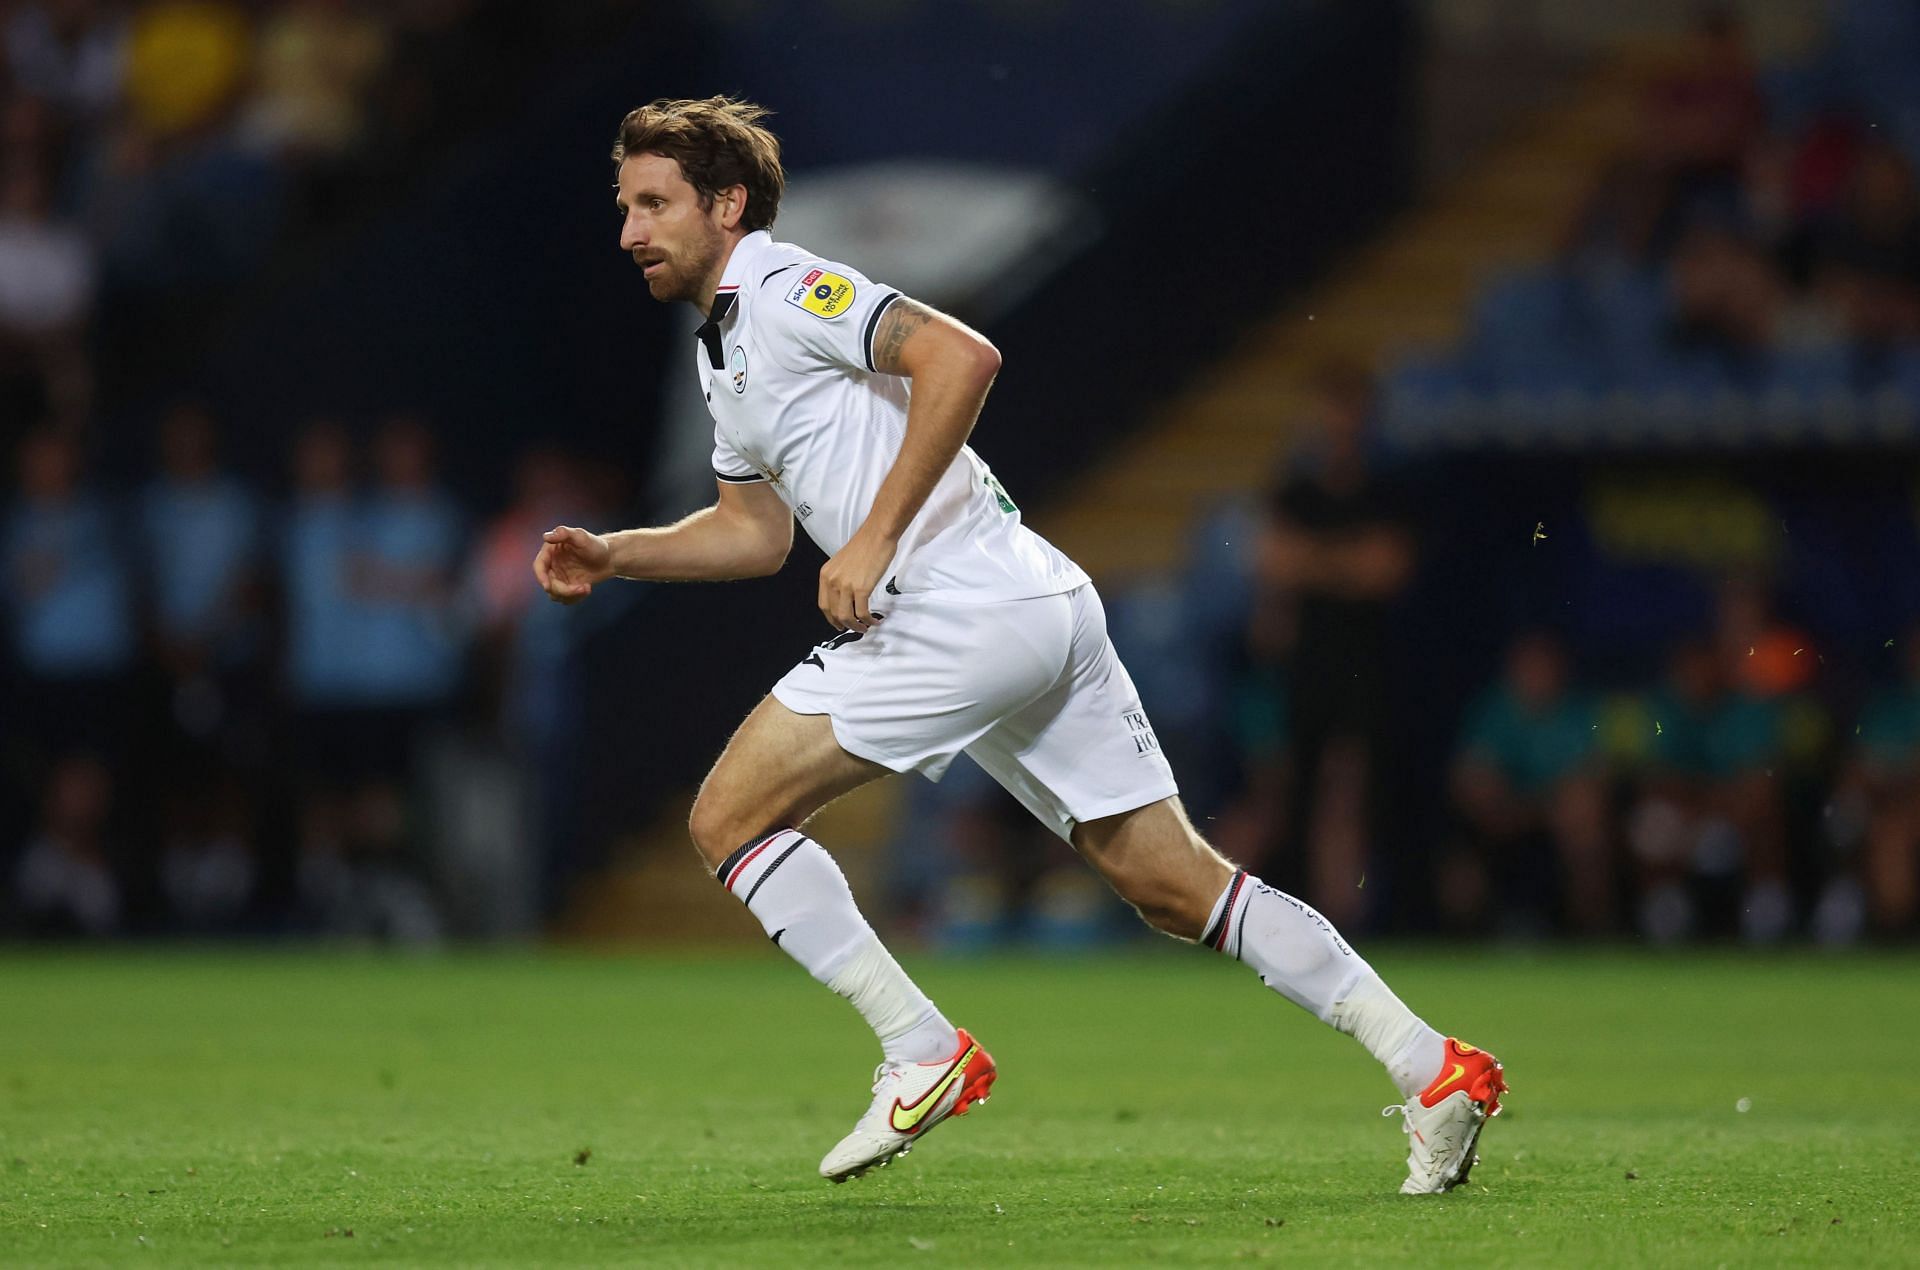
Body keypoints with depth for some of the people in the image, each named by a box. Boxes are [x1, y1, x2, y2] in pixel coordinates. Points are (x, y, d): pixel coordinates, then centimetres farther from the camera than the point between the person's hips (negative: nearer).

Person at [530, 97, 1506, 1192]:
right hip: (1044, 610, 10)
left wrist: (875, 539, -20)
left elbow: (961, 356, -21)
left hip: (964, 605, -10)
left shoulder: (781, 286, -7)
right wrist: (612, 556, 20)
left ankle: (924, 1054, -5)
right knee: (1176, 884, 8)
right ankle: (1434, 1069, 4)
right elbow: (753, 531, 33)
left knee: (730, 816, -4)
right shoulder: (725, 343, 24)